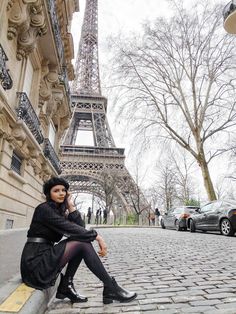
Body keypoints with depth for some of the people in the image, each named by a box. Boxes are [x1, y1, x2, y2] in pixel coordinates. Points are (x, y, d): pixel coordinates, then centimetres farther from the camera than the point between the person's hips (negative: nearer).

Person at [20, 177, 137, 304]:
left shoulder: (60, 210, 12)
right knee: (83, 243, -20)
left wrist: (71, 207, -5)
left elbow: (79, 228, -1)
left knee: (82, 239, -1)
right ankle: (111, 288, -13)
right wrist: (96, 236, -21)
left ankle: (66, 285, -1)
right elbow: (69, 229, -23)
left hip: (46, 254, 8)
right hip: (36, 261, -8)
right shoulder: (44, 209, -13)